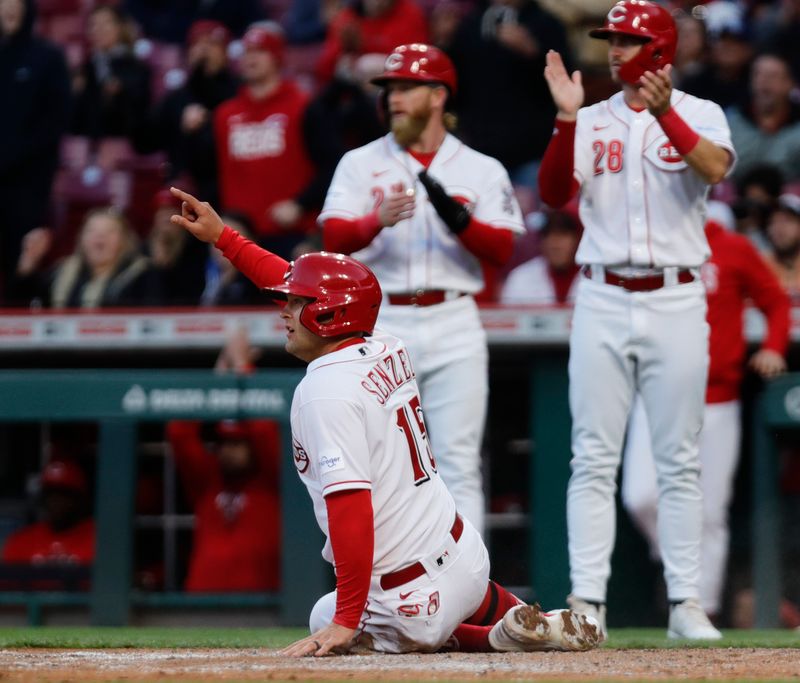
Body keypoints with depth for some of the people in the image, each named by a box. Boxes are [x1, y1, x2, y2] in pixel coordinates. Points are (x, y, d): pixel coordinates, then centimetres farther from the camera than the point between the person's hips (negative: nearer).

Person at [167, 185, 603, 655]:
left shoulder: (325, 392, -19)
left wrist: (345, 622, -23)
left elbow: (350, 512, -26)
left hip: (417, 604, -9)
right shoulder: (388, 352, 4)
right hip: (467, 557, 9)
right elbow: (309, 290, 21)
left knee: (326, 619, 24)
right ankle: (534, 626, 15)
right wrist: (221, 237, 28)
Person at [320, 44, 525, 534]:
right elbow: (334, 239, -5)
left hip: (454, 325, 0)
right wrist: (379, 220, -25)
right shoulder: (361, 163, 8)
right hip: (382, 324, 0)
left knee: (459, 466, -2)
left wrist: (458, 219, -21)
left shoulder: (482, 171, 8)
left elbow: (502, 251, -3)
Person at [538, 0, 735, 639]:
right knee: (594, 459, -1)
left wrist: (663, 113, -30)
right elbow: (555, 193, -7)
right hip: (602, 302, 2)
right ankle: (587, 600, 0)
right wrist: (566, 118, -18)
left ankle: (686, 602, 6)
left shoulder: (699, 114, 3)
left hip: (676, 302, -1)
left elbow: (715, 167, -19)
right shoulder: (591, 123, 8)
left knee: (679, 460, 2)